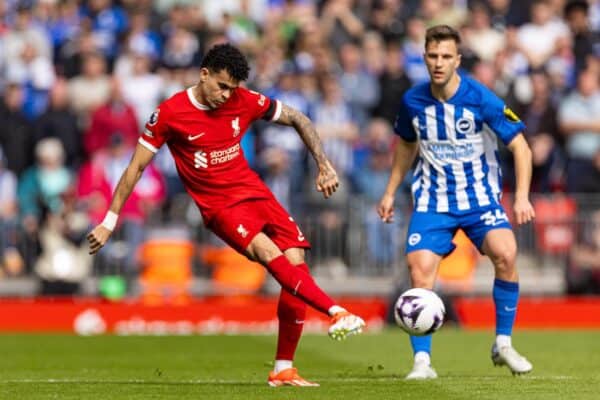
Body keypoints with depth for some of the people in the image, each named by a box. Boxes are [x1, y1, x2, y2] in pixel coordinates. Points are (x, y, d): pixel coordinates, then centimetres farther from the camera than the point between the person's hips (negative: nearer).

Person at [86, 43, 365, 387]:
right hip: (220, 207, -4)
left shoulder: (245, 101, -1)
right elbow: (137, 166, -3)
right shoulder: (170, 113, -9)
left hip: (255, 192, 5)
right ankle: (337, 313, -41)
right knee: (269, 254, -31)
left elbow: (298, 120, 13)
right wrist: (110, 221, -3)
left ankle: (283, 370, -2)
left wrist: (324, 165, 6)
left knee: (297, 263, -10)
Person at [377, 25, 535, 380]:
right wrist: (391, 191, 19)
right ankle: (422, 361, -8)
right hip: (433, 200, 2)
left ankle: (504, 344, -9)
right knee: (420, 267, -17)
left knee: (505, 253, -27)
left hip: (480, 196, -2)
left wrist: (522, 197, -21)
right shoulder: (413, 101, -3)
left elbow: (520, 147, -10)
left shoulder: (481, 99, -14)